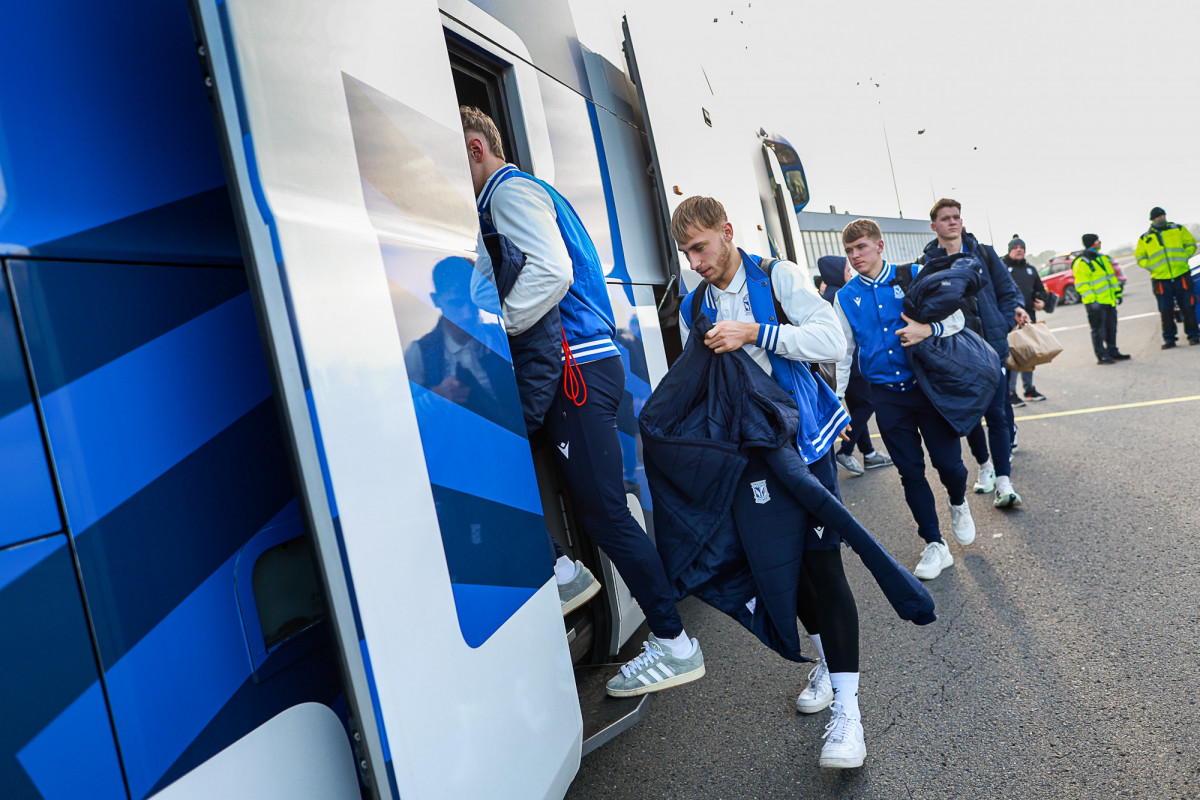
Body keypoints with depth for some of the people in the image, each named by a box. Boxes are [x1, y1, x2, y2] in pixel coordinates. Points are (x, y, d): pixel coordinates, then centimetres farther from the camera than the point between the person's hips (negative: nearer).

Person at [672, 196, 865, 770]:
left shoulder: (778, 278, -4)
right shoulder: (693, 310, 10)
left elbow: (831, 341, -16)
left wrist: (754, 332, -23)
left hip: (802, 440, -4)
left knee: (822, 561, -8)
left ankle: (846, 707, -3)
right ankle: (828, 659, 33)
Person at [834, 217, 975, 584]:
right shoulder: (845, 297, 4)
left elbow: (955, 318, 1)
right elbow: (843, 354, 8)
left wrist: (928, 329, -20)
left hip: (927, 385, -2)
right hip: (887, 396, 2)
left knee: (948, 461, 0)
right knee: (911, 472, 6)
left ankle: (958, 504, 36)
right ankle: (935, 546, 19)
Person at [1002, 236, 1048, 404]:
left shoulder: (1030, 269, 20)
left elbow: (1040, 289, 27)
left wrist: (1041, 301, 7)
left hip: (1029, 316, 7)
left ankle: (1029, 389, 23)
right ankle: (1011, 393, -5)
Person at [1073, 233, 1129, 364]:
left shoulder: (1103, 259, 14)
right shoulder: (1081, 263, -13)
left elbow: (1112, 276, 23)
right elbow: (1082, 285, -17)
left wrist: (1117, 293, 21)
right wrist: (1091, 301, -23)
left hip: (1109, 300, 8)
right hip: (1096, 304, -8)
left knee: (1111, 328, 14)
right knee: (1099, 330, -3)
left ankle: (1113, 352, 24)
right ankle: (1101, 356, 3)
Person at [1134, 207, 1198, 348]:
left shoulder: (1178, 230, 9)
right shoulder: (1144, 238, 7)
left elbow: (1191, 244, 15)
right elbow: (1139, 257, 13)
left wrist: (1184, 257, 0)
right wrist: (1151, 266, -3)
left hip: (1181, 274, 0)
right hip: (1160, 279, 0)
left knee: (1188, 307, 3)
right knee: (1166, 312, 1)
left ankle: (1193, 335, 13)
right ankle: (1169, 339, 11)